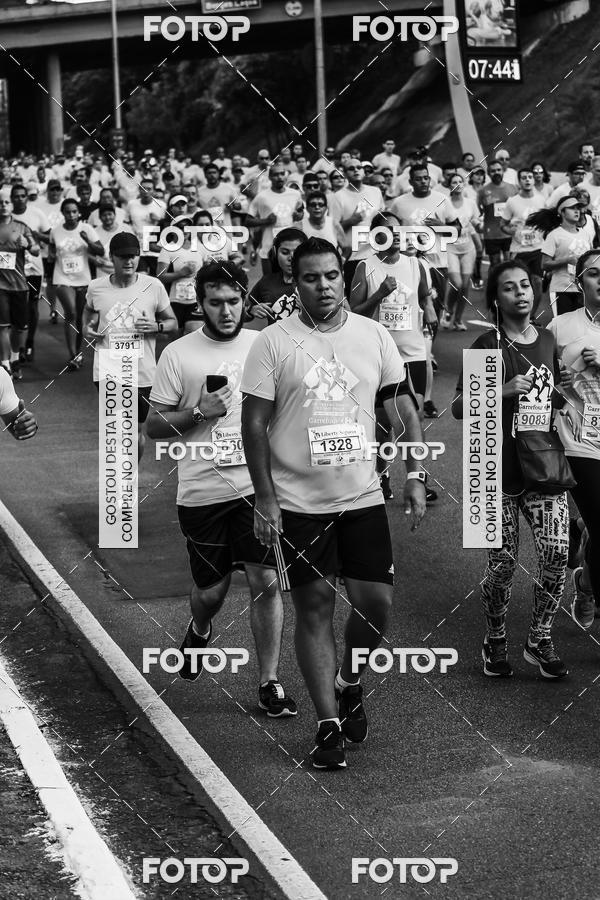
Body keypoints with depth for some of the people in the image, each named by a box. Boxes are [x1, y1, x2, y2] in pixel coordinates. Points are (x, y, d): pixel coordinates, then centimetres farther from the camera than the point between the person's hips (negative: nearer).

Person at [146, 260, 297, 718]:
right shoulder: (178, 354, -2)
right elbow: (154, 426, 1)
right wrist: (199, 413, -15)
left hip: (258, 483, 1)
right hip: (203, 490, -1)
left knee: (266, 581, -6)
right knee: (211, 591, 11)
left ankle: (269, 682, 6)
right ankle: (200, 630, 46)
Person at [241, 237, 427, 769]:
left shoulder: (374, 336, 4)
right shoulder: (273, 343, -5)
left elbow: (403, 409, 9)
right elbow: (255, 424, -4)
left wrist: (415, 475, 0)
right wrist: (264, 500, -8)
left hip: (362, 495, 3)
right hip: (298, 502, -2)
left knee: (377, 602, 0)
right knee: (314, 607, 1)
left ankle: (349, 682, 29)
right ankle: (329, 725, 9)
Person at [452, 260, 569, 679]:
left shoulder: (548, 339, 10)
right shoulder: (488, 344, -6)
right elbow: (458, 407, -8)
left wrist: (569, 396, 5)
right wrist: (503, 391, -21)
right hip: (500, 470, -4)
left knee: (557, 552, -6)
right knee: (503, 562, 1)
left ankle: (540, 640, 12)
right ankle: (495, 641, 22)